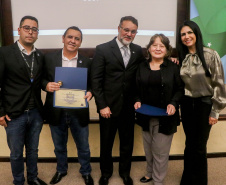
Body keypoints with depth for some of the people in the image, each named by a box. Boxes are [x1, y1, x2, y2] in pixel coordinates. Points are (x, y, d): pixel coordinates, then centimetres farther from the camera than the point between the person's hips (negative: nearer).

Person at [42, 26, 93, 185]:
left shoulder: (87, 62, -2)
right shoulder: (49, 58, -3)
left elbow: (91, 84, 3)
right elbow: (42, 79, 2)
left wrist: (90, 92, -18)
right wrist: (46, 85, -20)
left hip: (79, 112, 0)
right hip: (56, 112, 1)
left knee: (83, 147, 16)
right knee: (59, 146, 22)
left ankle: (86, 172, 42)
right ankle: (61, 170, 48)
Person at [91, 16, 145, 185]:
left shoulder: (138, 51, 5)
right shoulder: (103, 49, -6)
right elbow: (96, 80, -9)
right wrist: (102, 105, -12)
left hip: (129, 107, 3)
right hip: (109, 106, -3)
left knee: (127, 143, 16)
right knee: (106, 143, 14)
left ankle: (125, 171, 40)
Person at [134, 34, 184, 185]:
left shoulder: (173, 67, -4)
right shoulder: (142, 67, 5)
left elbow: (180, 89, -1)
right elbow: (137, 89, 12)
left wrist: (173, 103, -16)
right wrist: (138, 101, -5)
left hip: (165, 116, -3)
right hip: (146, 115, 3)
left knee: (160, 150, 4)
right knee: (148, 148, 17)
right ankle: (150, 173, 41)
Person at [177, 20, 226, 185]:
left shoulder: (210, 55, -10)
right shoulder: (181, 57, 4)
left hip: (204, 104, -4)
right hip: (187, 104, 4)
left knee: (199, 147, 4)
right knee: (190, 144, 14)